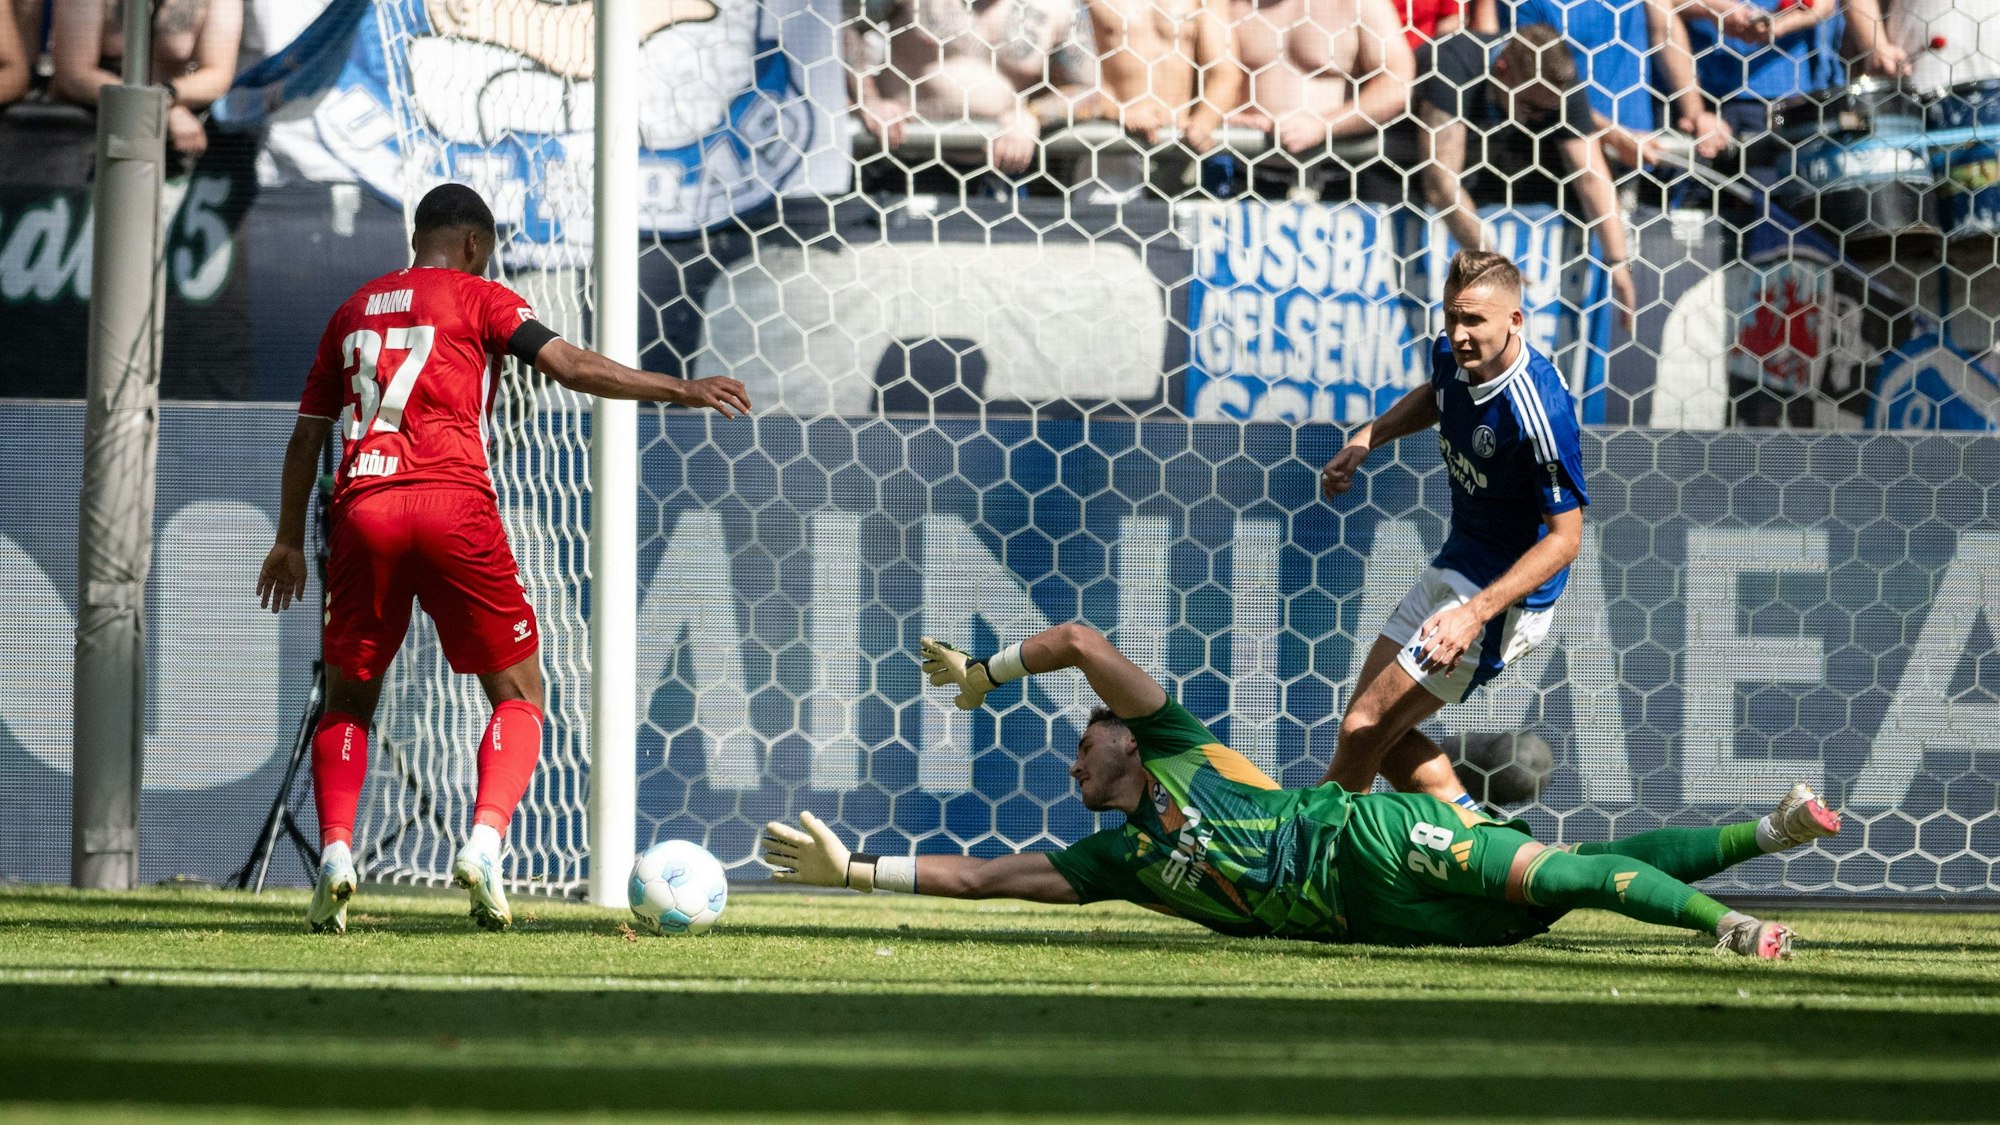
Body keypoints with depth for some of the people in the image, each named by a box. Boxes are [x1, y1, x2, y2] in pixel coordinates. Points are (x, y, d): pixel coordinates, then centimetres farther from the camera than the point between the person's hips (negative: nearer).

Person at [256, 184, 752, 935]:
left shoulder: (354, 310, 22)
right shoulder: (476, 298, 9)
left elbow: (308, 432, 24)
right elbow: (567, 366, -5)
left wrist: (289, 541, 30)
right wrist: (679, 391, -4)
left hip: (362, 509, 4)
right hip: (454, 506, -3)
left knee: (348, 702, 16)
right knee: (518, 695, 6)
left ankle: (335, 850, -6)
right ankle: (484, 841, -17)